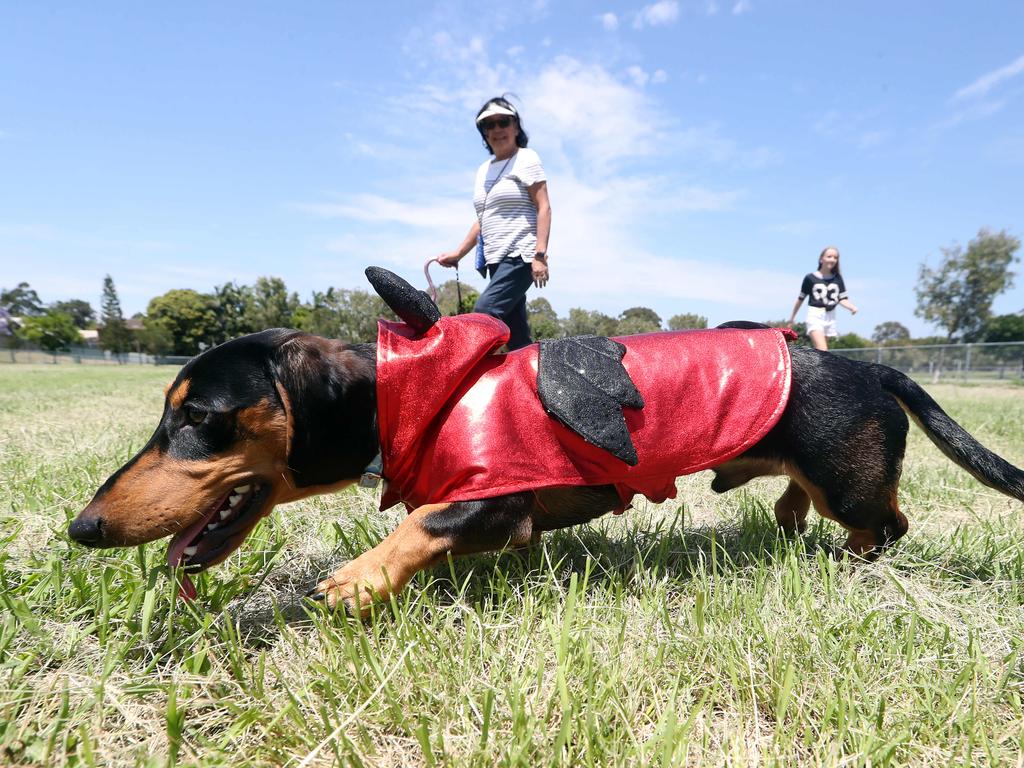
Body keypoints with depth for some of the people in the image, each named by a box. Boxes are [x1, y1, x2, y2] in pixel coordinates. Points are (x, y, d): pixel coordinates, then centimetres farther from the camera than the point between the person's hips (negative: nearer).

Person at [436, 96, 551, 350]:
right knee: (516, 336, 3)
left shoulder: (526, 159, 2)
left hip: (521, 256, -7)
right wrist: (458, 253, 16)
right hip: (495, 260, 7)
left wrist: (540, 255, -17)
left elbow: (543, 208, -7)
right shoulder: (483, 170, 21)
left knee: (485, 311, -25)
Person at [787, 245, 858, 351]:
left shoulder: (837, 278, 7)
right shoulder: (810, 277, -2)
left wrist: (852, 307, -16)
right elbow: (801, 298, 7)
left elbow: (842, 298, 5)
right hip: (815, 315, -4)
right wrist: (792, 317, 15)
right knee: (822, 351, -20)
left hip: (830, 317, 5)